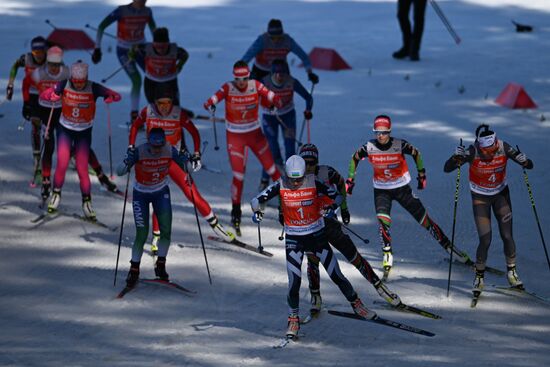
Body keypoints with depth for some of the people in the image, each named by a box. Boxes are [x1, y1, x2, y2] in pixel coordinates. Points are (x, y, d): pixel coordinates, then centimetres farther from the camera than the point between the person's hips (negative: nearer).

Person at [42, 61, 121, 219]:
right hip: (65, 129, 1)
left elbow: (116, 96, -19)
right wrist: (52, 96, -38)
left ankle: (87, 201, 13)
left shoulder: (93, 88, -17)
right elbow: (44, 94, -15)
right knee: (62, 163, -12)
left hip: (84, 132, -1)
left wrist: (110, 98, -43)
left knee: (82, 169, -4)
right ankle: (56, 193, 11)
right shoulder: (64, 85, -14)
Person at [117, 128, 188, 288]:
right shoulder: (139, 152, -27)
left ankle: (161, 265, 15)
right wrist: (128, 161, -48)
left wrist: (185, 162, -33)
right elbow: (119, 172, -28)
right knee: (141, 235, -6)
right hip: (141, 195, -2)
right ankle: (134, 270, 14)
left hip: (161, 192, 2)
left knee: (166, 231, -7)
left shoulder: (170, 150, -20)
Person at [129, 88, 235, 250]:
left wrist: (196, 154, -9)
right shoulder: (148, 112, -10)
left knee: (193, 194, -5)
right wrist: (131, 148, 3)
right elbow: (135, 127, 8)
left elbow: (194, 133, -2)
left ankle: (214, 222, 12)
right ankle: (157, 237, 5)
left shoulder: (179, 114, -13)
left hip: (174, 160, 0)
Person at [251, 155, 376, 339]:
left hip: (317, 235, 0)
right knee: (294, 282, -10)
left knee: (336, 276, 3)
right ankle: (293, 320, 8)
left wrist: (332, 207, -27)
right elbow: (257, 199, -9)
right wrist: (257, 211, -28)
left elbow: (338, 196, -8)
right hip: (293, 239, 0)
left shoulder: (314, 183, -12)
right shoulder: (280, 186, -11)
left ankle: (356, 304, 26)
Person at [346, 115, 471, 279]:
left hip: (402, 188, -1)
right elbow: (354, 159, 5)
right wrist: (350, 180, 4)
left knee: (424, 219, -1)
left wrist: (422, 175, 5)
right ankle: (387, 255, -11)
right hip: (381, 190, 1)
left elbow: (416, 154, 1)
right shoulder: (369, 147, -14)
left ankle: (448, 246, 10)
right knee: (382, 220, -23)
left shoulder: (400, 145, -18)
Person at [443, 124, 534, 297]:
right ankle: (479, 276, 14)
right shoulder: (472, 152, -28)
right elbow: (447, 169, -31)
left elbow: (529, 165, -16)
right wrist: (456, 158, -51)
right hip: (480, 197, -2)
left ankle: (512, 272, 23)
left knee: (507, 236, -1)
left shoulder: (503, 148, -22)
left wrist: (523, 161, -39)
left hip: (501, 194, 2)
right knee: (485, 240, -9)